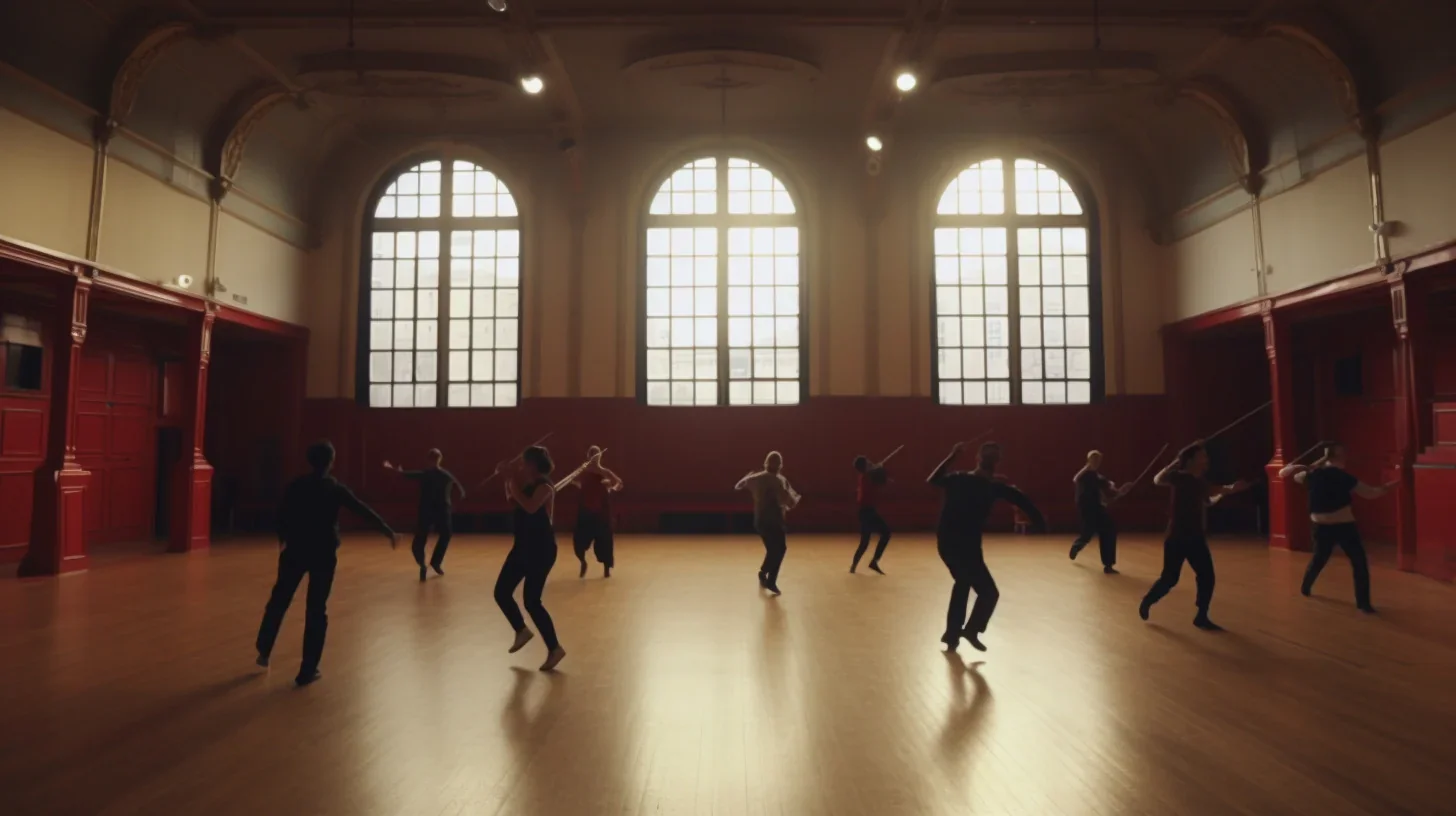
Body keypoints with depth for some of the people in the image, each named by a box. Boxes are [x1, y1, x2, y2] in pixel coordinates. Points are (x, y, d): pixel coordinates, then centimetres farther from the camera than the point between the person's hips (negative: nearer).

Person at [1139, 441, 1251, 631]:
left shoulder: (1202, 482, 9)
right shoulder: (1180, 477, -14)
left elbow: (1209, 501, 26)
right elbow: (1158, 480, -34)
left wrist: (1228, 490, 15)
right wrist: (1175, 462, -32)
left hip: (1197, 539, 7)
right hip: (1177, 538, -7)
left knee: (1207, 577, 3)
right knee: (1170, 578, -1)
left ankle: (1201, 617, 16)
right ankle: (1146, 602, 23)